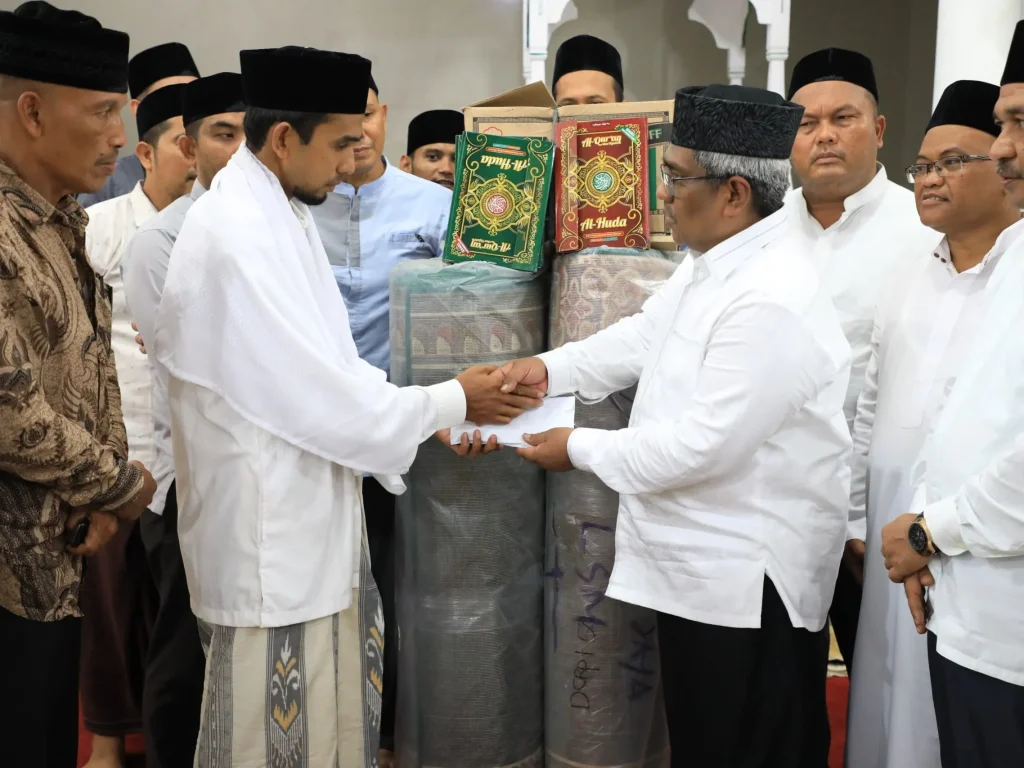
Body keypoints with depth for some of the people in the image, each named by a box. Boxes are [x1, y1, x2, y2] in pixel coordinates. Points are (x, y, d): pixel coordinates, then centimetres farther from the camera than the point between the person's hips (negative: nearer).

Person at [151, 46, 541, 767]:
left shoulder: (284, 216, 9)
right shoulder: (234, 236, -22)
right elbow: (316, 391, -23)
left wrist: (431, 412, 3)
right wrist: (450, 402, -10)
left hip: (314, 522, 9)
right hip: (271, 533, -9)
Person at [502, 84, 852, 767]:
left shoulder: (771, 301, -27)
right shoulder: (712, 268, 6)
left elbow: (705, 444, -27)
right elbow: (641, 339, 16)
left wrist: (580, 449, -16)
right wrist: (550, 368, 2)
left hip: (748, 584, -9)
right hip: (700, 567, 10)